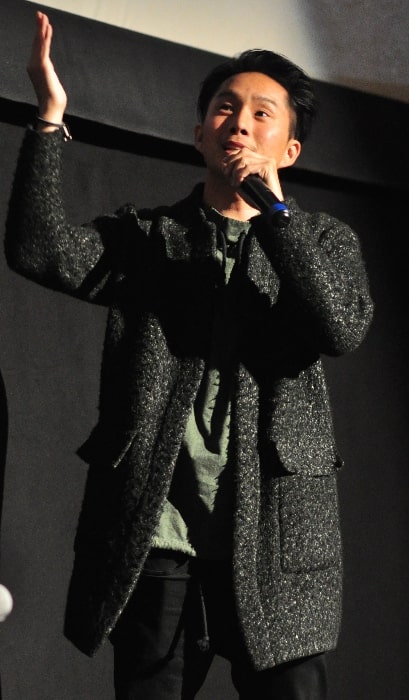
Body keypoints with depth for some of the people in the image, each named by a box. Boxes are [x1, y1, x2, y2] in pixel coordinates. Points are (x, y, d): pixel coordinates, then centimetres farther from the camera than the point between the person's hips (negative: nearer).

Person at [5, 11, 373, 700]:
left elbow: (345, 329, -7)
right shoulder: (145, 237, 13)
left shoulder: (322, 241, 13)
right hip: (156, 535, 1)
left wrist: (272, 208, -11)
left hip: (273, 539, 0)